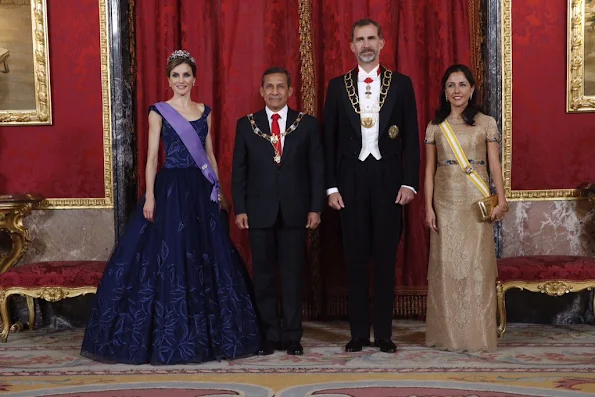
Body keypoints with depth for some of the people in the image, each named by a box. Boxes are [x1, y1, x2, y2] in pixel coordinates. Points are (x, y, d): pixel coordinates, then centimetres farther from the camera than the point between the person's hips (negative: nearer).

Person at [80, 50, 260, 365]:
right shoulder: (159, 111, 0)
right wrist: (150, 196, -12)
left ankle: (205, 334, 19)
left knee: (207, 256, 7)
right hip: (170, 188, -4)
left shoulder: (204, 112, 12)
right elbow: (152, 157, -4)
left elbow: (209, 154, 15)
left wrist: (218, 189, 10)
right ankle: (168, 336, 5)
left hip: (201, 190, 4)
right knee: (167, 256, -4)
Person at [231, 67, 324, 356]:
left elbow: (316, 168, 4)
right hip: (259, 212, 1)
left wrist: (316, 208, -3)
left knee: (292, 275, 4)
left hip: (294, 212, 0)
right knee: (263, 275, 5)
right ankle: (268, 336, 14)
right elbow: (239, 170, 5)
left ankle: (292, 336, 13)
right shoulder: (246, 125, 6)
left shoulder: (307, 124, 5)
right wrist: (239, 209, -2)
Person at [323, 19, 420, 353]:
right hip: (351, 179, 1)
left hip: (388, 178, -1)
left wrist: (409, 182, -5)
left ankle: (384, 333, 11)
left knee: (386, 258, 4)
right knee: (356, 259, 5)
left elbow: (411, 138, 3)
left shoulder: (401, 84, 4)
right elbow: (330, 140, 5)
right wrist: (331, 186, -2)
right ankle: (359, 332, 13)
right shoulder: (338, 86, 6)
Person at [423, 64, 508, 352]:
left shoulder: (486, 123, 3)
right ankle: (448, 334, 13)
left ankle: (477, 335, 8)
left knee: (476, 265, -1)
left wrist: (501, 200, -12)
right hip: (445, 202, 2)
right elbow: (429, 169, 7)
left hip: (476, 202, -2)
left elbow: (495, 165, 0)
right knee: (445, 265, 4)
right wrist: (428, 207, -1)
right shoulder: (435, 126, 8)